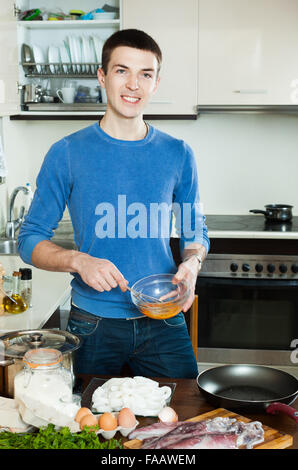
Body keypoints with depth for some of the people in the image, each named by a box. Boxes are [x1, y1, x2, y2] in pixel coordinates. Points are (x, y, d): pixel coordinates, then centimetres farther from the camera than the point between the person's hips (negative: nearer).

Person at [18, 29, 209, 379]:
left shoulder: (177, 155, 2)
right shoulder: (67, 153, -4)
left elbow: (195, 232, 12)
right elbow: (30, 240, -1)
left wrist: (191, 264, -10)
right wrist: (78, 260, -20)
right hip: (93, 324, -1)